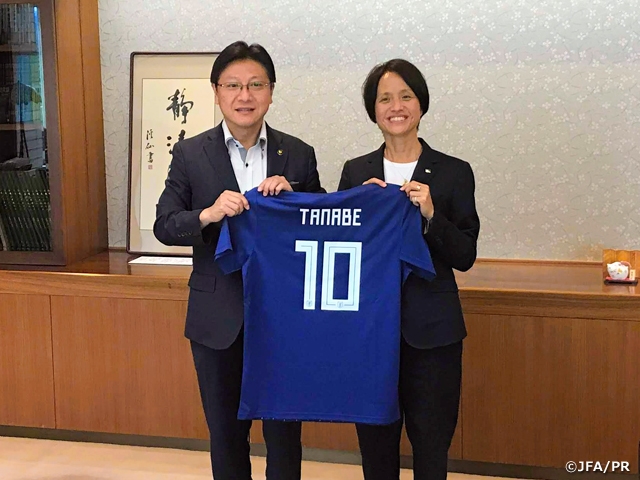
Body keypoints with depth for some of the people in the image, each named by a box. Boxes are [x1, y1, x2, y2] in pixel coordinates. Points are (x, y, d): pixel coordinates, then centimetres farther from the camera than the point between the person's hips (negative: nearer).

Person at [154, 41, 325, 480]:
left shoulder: (299, 154, 1)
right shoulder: (190, 154, -1)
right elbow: (164, 226, -4)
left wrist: (291, 197, -15)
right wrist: (208, 215, -23)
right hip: (219, 317, 0)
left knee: (285, 431, 10)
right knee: (226, 431, 14)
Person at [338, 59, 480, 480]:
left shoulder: (454, 173, 0)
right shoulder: (356, 172, 6)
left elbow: (465, 256, -2)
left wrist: (430, 214, -17)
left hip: (431, 329, -2)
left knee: (431, 445, 5)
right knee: (375, 445, 11)